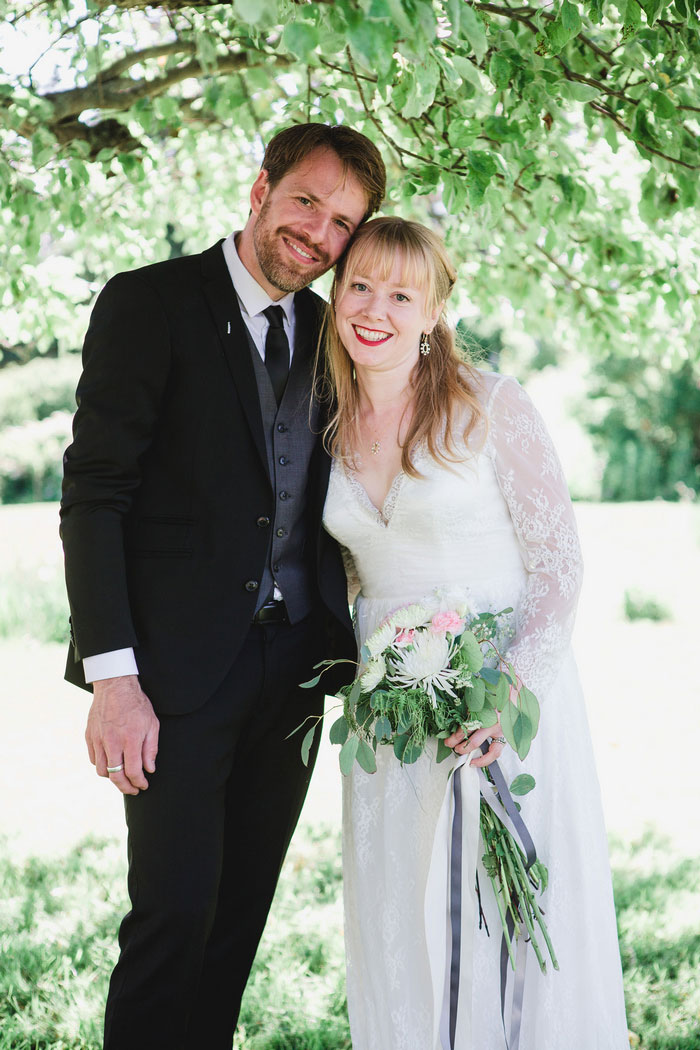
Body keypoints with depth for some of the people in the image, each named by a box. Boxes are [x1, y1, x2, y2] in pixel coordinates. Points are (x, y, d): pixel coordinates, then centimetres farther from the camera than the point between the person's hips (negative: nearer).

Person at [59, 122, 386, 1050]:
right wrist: (113, 675, -16)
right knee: (174, 913, -4)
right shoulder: (150, 303, -5)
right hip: (181, 664, -5)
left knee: (240, 915, 12)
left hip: (296, 662, 6)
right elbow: (94, 494, -10)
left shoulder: (328, 330, 12)